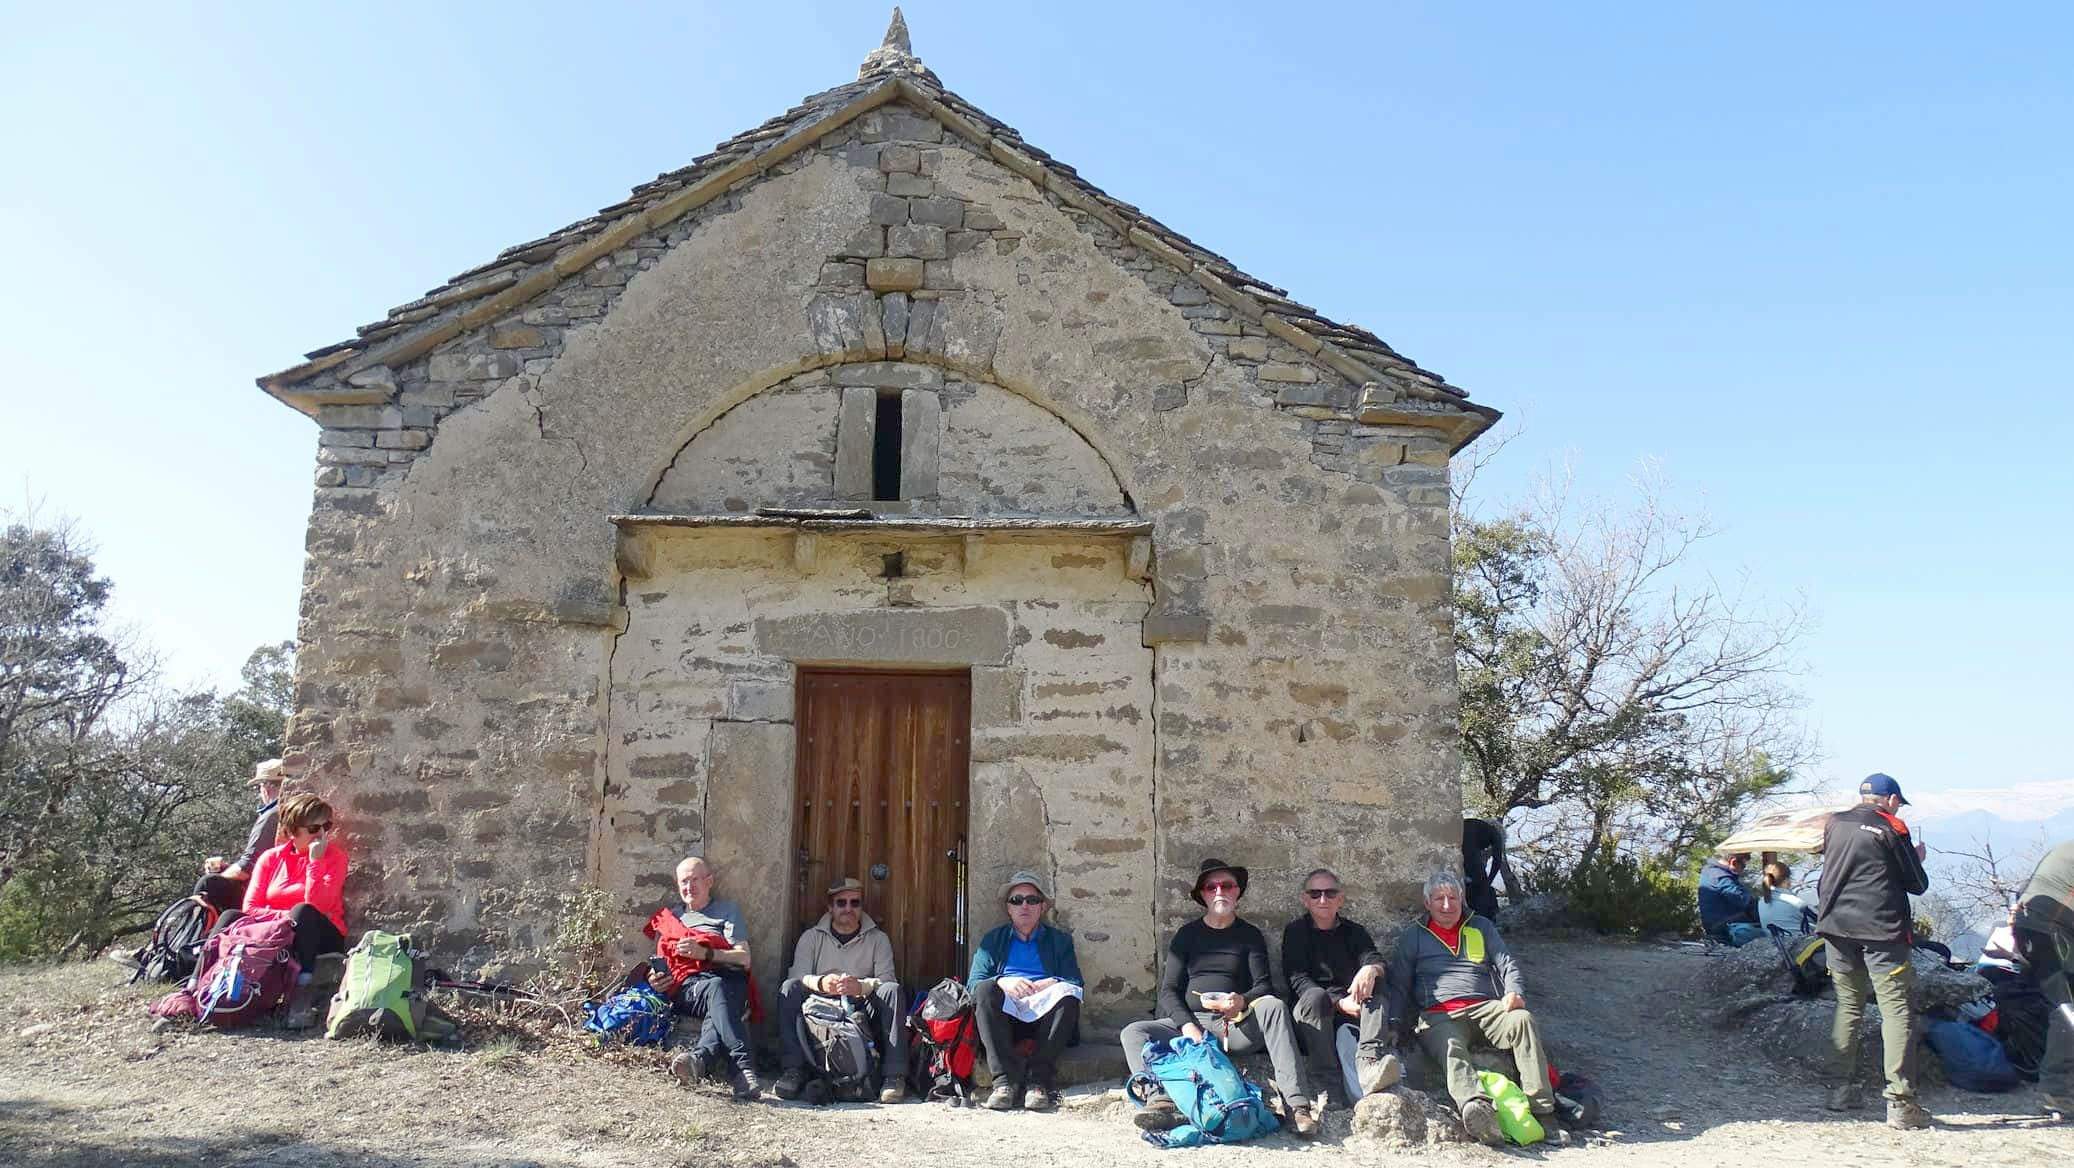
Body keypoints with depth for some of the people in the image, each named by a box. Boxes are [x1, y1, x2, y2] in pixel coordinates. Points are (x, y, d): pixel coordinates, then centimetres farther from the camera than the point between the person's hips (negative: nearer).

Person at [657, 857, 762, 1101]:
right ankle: (744, 1066, -56)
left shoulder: (728, 910, 22)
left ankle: (700, 1058, -63)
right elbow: (660, 965, 32)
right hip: (685, 987, 0)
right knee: (716, 989, -38)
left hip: (729, 982, 0)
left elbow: (744, 959, 9)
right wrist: (654, 979, 8)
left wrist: (705, 953, -5)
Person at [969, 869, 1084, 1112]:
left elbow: (1077, 985, 6)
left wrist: (1052, 984, -15)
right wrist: (1002, 982, -16)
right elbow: (974, 983, 5)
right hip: (1006, 1016, 0)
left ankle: (1039, 1080, -32)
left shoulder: (1060, 939, 20)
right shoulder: (992, 939, 20)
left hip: (1044, 1015, 0)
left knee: (1067, 993, -30)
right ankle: (1005, 1080, -34)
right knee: (985, 990, -29)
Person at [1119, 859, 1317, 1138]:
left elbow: (1264, 986, 2)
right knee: (1134, 1032, -22)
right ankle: (1162, 1103, -45)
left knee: (1274, 1006, -31)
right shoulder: (1187, 934, 13)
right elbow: (1169, 991, 7)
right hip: (1191, 1024, 1)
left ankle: (1296, 1106, -37)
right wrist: (1188, 1026, -13)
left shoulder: (1250, 935, 12)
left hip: (1236, 1026, -1)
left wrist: (1242, 1001, -22)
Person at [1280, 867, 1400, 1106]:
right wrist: (1339, 1002, -19)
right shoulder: (1295, 931, 8)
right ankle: (1329, 1081, -40)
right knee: (1316, 996, -33)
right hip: (1311, 1015, -2)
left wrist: (1370, 969, -29)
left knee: (1373, 983, -24)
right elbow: (1297, 979, -6)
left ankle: (1370, 1063, -44)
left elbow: (1375, 959, -3)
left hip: (1352, 1014, 3)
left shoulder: (1354, 931, 17)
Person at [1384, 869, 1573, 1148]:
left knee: (1523, 1020, -30)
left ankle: (1542, 1109, -31)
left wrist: (1514, 992, -6)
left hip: (1485, 1007, 2)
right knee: (1450, 1047, -36)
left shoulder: (1481, 927, 25)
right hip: (1438, 1016, -2)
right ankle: (1476, 1106, -63)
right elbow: (1398, 986, 14)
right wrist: (1394, 1027, -2)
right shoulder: (1412, 937, 19)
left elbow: (1507, 965, 17)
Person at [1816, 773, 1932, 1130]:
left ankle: (1841, 1088, 17)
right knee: (1897, 1010, -3)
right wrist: (1916, 858, 20)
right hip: (1880, 929, -5)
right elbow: (1917, 885, 1)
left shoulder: (1833, 823, 10)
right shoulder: (1892, 829, -4)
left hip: (1836, 927, 5)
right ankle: (1900, 1102, -9)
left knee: (1847, 1006, 16)